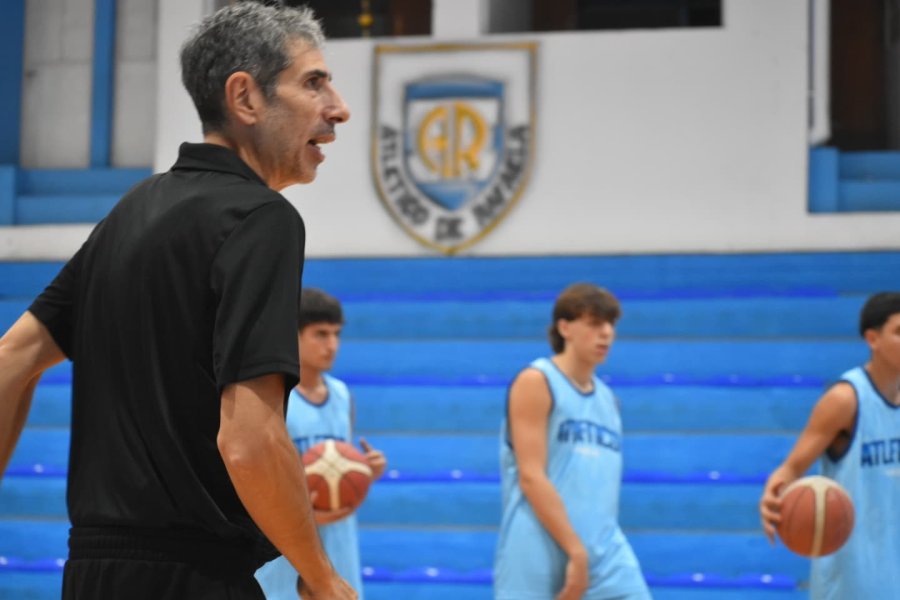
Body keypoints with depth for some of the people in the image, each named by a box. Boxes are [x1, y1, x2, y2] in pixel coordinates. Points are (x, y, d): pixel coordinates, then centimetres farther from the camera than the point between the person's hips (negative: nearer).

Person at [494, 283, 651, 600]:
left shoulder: (608, 399, 18)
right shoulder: (536, 382, -3)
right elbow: (531, 477, -12)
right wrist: (576, 551, -16)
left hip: (606, 555, 6)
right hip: (537, 555, -6)